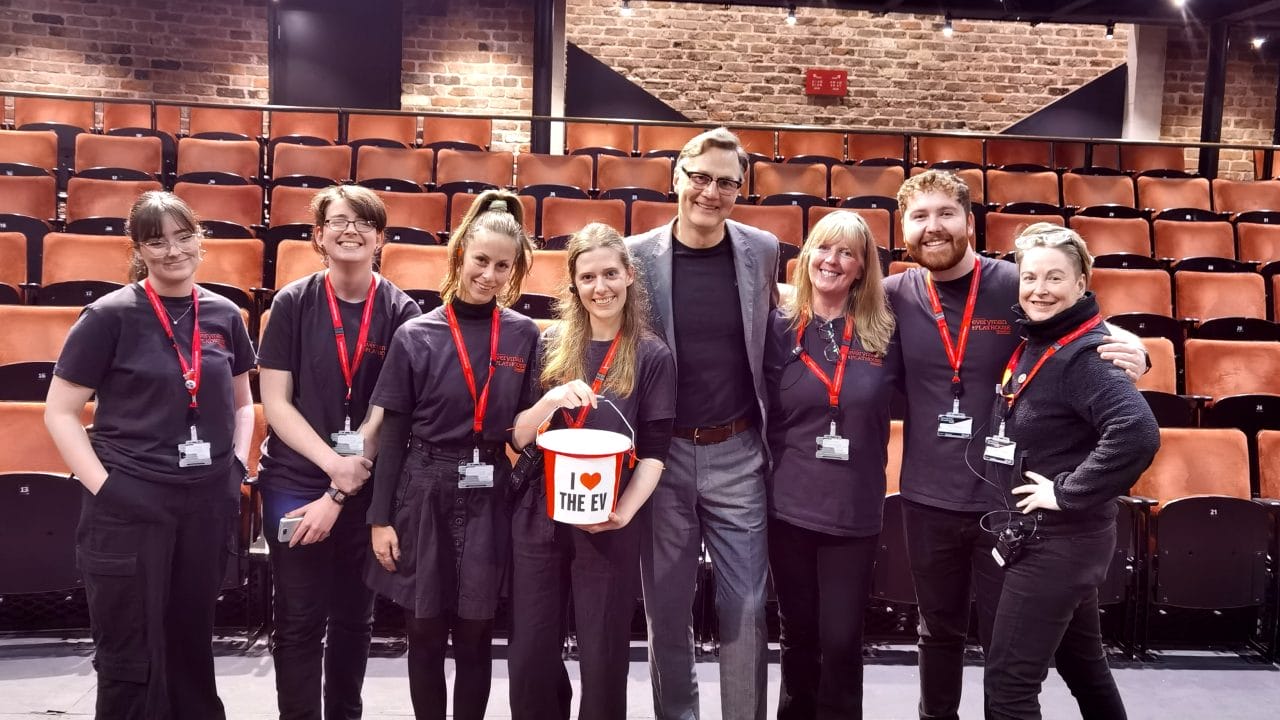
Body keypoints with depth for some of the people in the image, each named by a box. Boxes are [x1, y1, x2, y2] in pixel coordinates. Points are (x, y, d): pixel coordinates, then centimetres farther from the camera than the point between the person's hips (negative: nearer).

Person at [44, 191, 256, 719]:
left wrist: (238, 463, 4)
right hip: (129, 505, -4)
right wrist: (102, 485, -12)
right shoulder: (110, 316, -7)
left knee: (191, 642, 17)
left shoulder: (224, 315, 5)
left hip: (209, 503, 4)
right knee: (129, 655, 5)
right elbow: (59, 412, -5)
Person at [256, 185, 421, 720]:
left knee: (354, 617, 13)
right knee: (299, 621, 4)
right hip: (294, 483, -1)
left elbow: (387, 411, -6)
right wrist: (334, 464, -17)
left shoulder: (401, 312, -4)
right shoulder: (292, 303, -3)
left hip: (369, 490, 1)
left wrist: (339, 494, -11)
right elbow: (274, 401, -4)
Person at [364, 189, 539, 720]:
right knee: (425, 633, 10)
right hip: (424, 492, -1)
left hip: (488, 496, 1)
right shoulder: (416, 336, -4)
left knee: (474, 635, 10)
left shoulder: (524, 336, 1)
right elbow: (392, 434, -1)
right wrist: (380, 517, -4)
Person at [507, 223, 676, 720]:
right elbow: (517, 438, 2)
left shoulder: (652, 357, -2)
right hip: (539, 518, 2)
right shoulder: (550, 346, 4)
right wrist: (550, 401, -17)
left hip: (608, 525, -2)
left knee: (603, 657, 8)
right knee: (530, 656, 10)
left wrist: (625, 510, -20)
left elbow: (654, 452, -4)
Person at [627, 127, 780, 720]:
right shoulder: (637, 255, -5)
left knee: (745, 607, 5)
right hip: (662, 454, 0)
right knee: (666, 607, 11)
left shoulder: (762, 251, 0)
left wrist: (775, 437, 8)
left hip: (738, 454, 1)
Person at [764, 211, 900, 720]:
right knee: (798, 638, 14)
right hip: (789, 507, 0)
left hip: (855, 512, 0)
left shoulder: (883, 334, -1)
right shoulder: (780, 328, -2)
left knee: (841, 642, 6)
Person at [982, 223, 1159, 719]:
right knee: (1081, 664, 23)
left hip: (1059, 540, -9)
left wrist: (1067, 493, -25)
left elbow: (1138, 433, -34)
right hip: (1042, 536, 9)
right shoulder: (1031, 343, 6)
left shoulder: (1084, 354, -20)